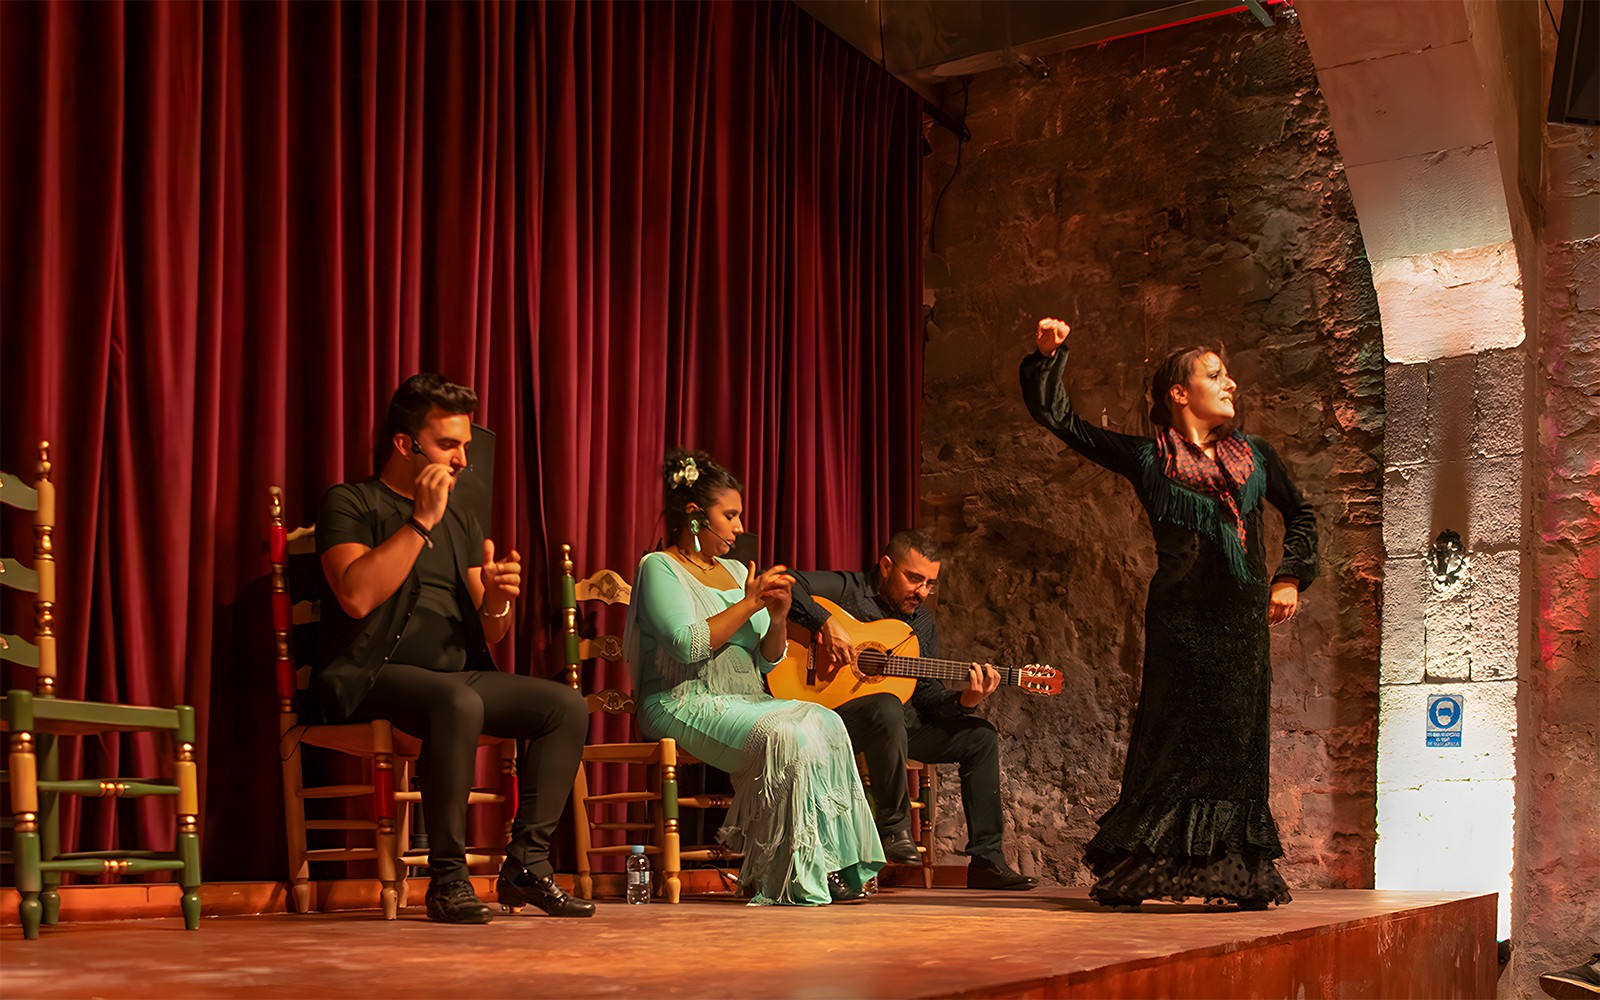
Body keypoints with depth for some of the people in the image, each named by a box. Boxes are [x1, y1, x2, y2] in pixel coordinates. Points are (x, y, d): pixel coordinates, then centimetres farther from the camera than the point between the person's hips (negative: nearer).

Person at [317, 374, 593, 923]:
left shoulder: (462, 522, 21)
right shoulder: (350, 503, 2)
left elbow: (488, 636, 17)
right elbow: (356, 596, -18)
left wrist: (497, 601, -7)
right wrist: (421, 522, -15)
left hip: (458, 673, 7)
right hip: (375, 677, -7)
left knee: (566, 703, -11)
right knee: (459, 703, -37)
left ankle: (526, 863, -10)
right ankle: (447, 878, -27)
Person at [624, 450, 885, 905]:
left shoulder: (736, 571, 21)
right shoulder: (659, 568, 0)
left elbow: (765, 662, 18)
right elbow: (688, 645, -17)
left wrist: (779, 620, -2)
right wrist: (750, 603, -12)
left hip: (747, 703, 7)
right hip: (684, 705, -7)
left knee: (826, 724, -22)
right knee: (787, 738, -32)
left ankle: (832, 865, -22)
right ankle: (790, 880, -24)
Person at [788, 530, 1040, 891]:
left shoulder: (923, 623, 14)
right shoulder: (847, 590, -5)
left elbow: (927, 694, 8)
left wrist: (963, 702, -13)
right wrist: (825, 622, -27)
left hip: (901, 724, 8)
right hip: (836, 710, -7)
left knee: (981, 737, -1)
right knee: (887, 708, -40)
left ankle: (986, 859, -1)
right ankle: (893, 827, -23)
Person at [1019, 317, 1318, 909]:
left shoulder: (1253, 456, 12)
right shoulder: (1147, 458, 2)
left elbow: (1300, 515, 24)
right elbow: (1058, 418, 1)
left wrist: (1290, 577, 12)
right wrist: (1050, 356, -9)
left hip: (1243, 619, 3)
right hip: (1180, 618, -3)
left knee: (1239, 740, 4)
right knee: (1171, 738, -3)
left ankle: (1236, 871, 13)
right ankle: (1135, 870, 6)